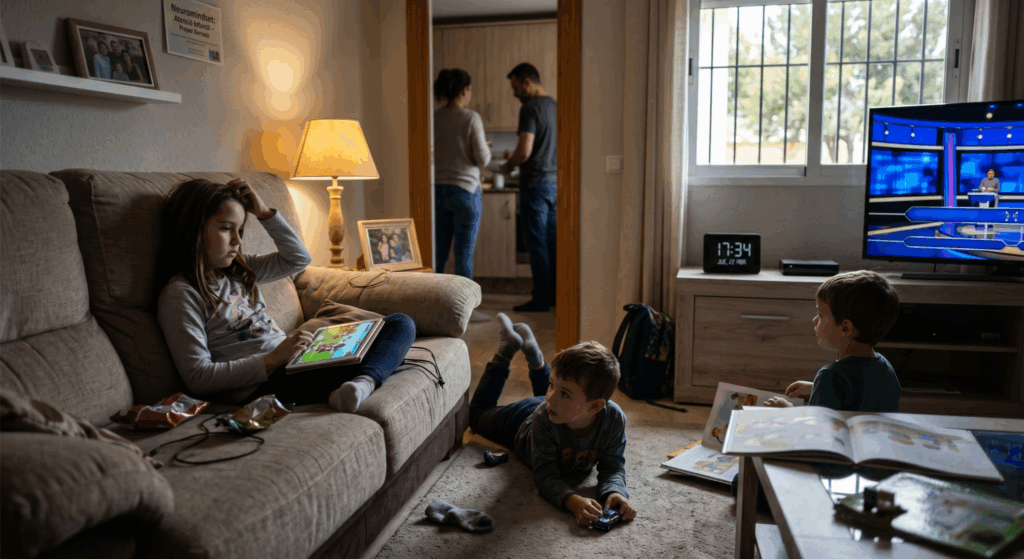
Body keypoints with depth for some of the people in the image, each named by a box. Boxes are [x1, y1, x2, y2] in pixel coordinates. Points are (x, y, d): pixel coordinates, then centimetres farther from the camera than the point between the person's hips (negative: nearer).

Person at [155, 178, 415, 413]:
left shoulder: (238, 271, 19)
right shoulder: (180, 294, -5)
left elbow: (298, 258, 26)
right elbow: (198, 378, -12)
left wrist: (264, 213, 14)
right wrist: (272, 360, -21)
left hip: (294, 363, 10)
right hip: (264, 384, -9)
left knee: (400, 324, -5)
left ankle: (364, 381, -32)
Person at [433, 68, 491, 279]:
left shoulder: (433, 118, 4)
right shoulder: (471, 118, -10)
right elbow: (483, 159, -10)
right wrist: (485, 147, 12)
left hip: (437, 191, 5)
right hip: (465, 190, -5)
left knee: (438, 254, 11)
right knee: (464, 255, 3)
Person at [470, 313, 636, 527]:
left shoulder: (614, 419, -45)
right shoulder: (543, 418, -50)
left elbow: (613, 467, -36)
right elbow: (546, 476, -48)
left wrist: (614, 492, -59)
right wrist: (573, 501, -68)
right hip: (522, 421, -2)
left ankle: (530, 348, 43)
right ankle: (509, 345, 31)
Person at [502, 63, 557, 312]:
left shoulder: (530, 108, -13)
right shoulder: (555, 106, 13)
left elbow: (524, 152, -22)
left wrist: (509, 164, -1)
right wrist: (515, 157, 21)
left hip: (535, 184, -8)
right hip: (555, 182, 8)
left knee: (537, 244, -2)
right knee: (551, 242, 13)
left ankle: (541, 299, 4)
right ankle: (555, 294, 20)